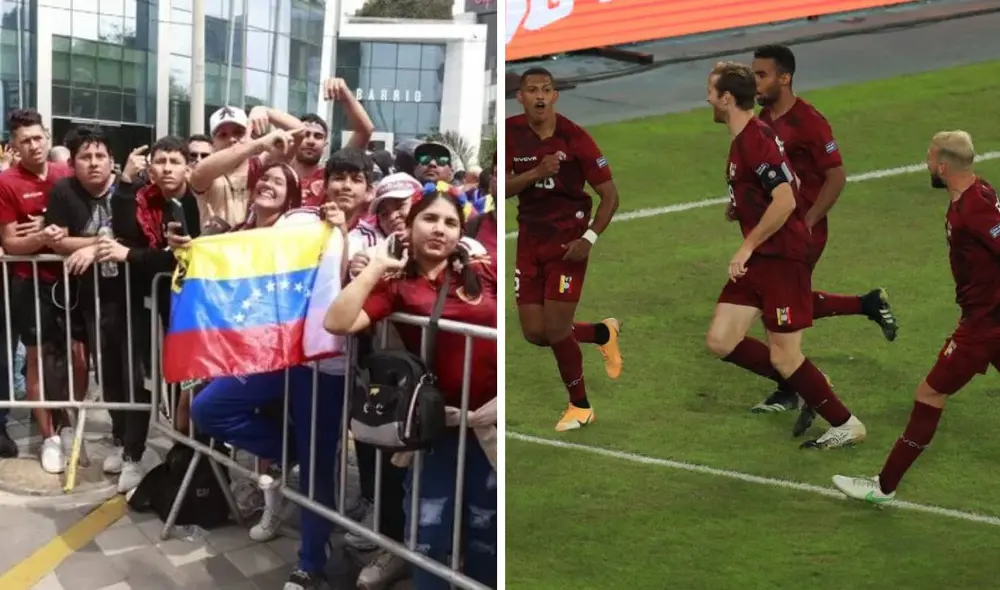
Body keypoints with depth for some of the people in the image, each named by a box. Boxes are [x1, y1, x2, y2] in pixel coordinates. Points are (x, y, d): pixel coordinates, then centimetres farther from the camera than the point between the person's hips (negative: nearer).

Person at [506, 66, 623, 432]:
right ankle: (604, 333, 33)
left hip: (567, 241, -5)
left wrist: (589, 239, -18)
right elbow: (503, 188, -9)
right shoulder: (511, 132, -4)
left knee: (555, 329, -7)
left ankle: (580, 406, 17)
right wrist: (536, 172, -25)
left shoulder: (574, 137, -14)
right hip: (530, 240, 5)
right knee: (534, 333, 4)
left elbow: (609, 195, -9)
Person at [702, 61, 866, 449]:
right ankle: (807, 387, 16)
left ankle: (846, 426, 15)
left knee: (783, 359, -2)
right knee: (720, 340, 3)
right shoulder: (741, 140, 13)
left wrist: (746, 248, -21)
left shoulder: (756, 140, -18)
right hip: (759, 259, 10)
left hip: (783, 259, -10)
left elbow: (785, 200, -27)